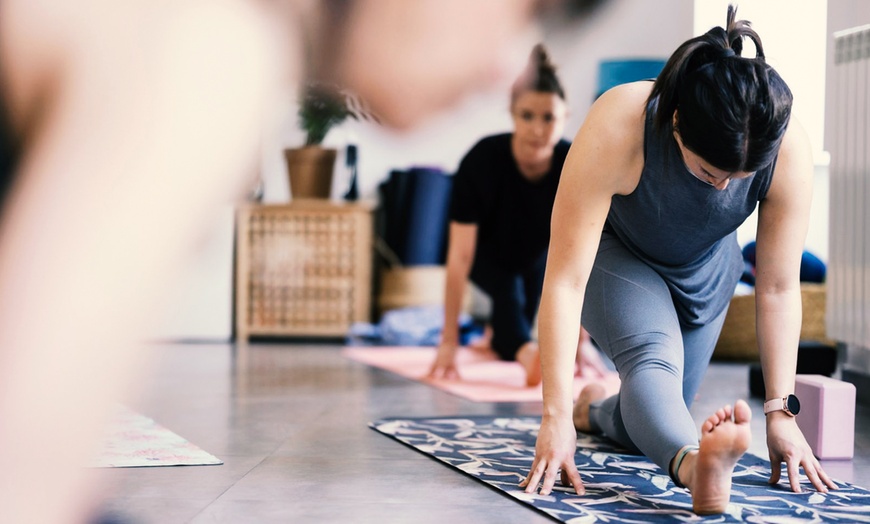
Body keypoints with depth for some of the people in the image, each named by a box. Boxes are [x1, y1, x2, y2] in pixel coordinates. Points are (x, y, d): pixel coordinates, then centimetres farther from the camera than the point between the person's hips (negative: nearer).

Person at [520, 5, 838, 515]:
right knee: (652, 358, -35)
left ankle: (594, 408, 41)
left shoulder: (790, 150, -33)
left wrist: (780, 412, -24)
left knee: (659, 419, 12)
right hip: (614, 255, -4)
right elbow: (565, 281, -40)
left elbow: (779, 289, -23)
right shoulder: (616, 130, -42)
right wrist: (555, 418, -42)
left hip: (706, 269, 4)